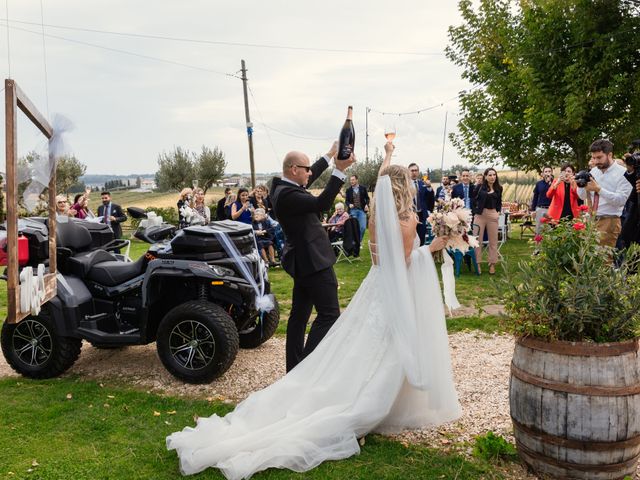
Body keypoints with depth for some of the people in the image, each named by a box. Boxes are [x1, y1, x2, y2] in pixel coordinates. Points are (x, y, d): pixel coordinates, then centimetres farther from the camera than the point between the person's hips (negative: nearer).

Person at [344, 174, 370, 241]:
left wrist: (366, 204, -9)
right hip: (353, 210, 0)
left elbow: (367, 198, 8)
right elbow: (347, 200, 8)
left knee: (363, 227, -6)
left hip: (362, 210, 0)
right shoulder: (348, 190, 5)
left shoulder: (363, 188, 4)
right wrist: (349, 204, -12)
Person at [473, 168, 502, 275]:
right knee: (478, 240, 1)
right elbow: (474, 200, 1)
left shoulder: (498, 188, 7)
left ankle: (492, 264, 17)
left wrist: (498, 211, 8)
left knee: (493, 241, 8)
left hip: (492, 215, 3)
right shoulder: (480, 187, -3)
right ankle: (477, 263, 10)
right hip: (480, 214, -3)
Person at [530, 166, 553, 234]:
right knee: (539, 228, 8)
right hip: (540, 209, 2)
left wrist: (550, 183, -17)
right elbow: (535, 197, 12)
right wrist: (533, 210, 8)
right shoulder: (539, 184, 7)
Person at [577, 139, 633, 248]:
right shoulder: (593, 171, 11)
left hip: (609, 221, -5)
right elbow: (583, 196, 13)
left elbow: (621, 200, -17)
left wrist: (598, 189, -25)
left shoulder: (622, 173, -6)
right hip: (590, 219, 5)